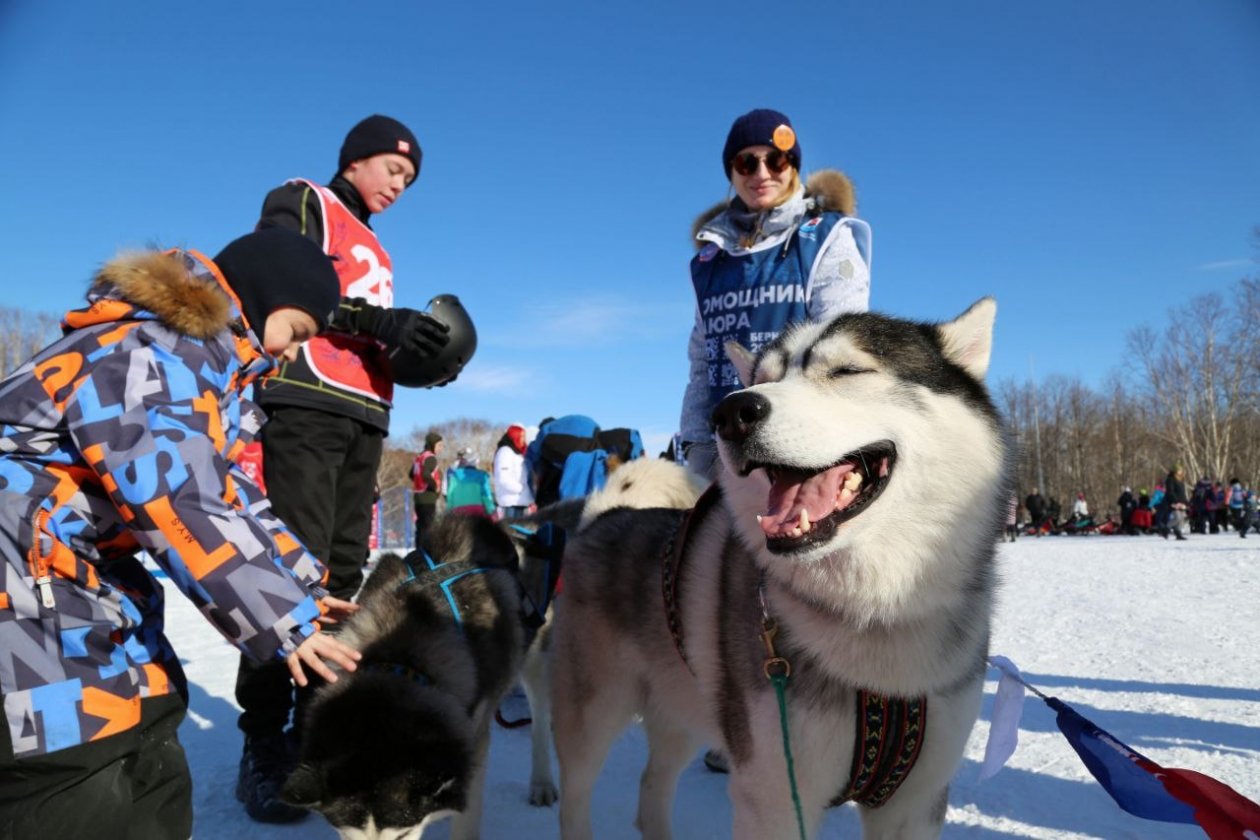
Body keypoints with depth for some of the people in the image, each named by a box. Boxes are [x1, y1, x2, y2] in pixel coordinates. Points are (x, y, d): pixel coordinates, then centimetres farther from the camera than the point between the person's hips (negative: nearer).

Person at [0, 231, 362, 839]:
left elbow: (230, 496, 13)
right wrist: (280, 621, -21)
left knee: (153, 788, 10)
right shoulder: (164, 346, -20)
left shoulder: (213, 364, 12)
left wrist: (305, 587, 7)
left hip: (76, 570, 10)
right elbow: (177, 504, -27)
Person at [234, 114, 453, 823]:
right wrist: (378, 321, -17)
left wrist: (413, 353, 4)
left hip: (366, 417, 8)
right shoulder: (301, 203, 7)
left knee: (344, 572, 4)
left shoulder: (374, 250, 28)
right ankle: (264, 747, -5)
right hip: (306, 405, -7)